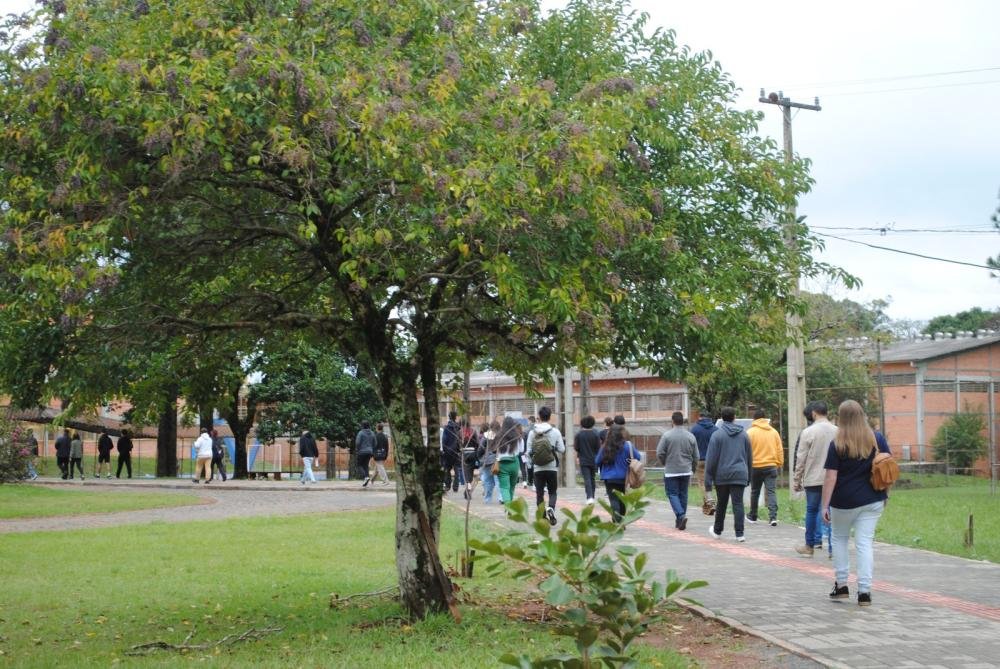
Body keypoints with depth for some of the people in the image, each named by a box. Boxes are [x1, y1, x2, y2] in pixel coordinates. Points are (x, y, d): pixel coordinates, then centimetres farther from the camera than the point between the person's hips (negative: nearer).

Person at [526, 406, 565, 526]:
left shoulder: (532, 433, -4)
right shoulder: (555, 432, -6)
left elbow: (529, 451, -2)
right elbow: (562, 449, -3)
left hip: (538, 468, 0)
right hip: (552, 467, 0)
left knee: (539, 493, 9)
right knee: (552, 492, 11)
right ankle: (551, 508, -17)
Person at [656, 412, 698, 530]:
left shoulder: (667, 435, -10)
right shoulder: (690, 436, 1)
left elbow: (659, 453, -10)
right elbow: (696, 456, 5)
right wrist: (692, 469, 19)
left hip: (671, 471, -4)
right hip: (686, 471, 4)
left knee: (672, 494, 2)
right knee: (683, 494, 13)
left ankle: (681, 515, -19)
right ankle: (680, 520, 18)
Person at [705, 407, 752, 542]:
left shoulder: (717, 434, -5)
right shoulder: (743, 434, 6)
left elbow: (711, 459, -7)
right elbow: (749, 457, 13)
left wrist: (708, 480, -4)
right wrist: (748, 476, 22)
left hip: (721, 475, -1)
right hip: (739, 475, 1)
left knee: (721, 504, 12)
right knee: (738, 504, -1)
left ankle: (717, 531, 27)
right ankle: (739, 534, -8)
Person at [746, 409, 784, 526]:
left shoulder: (750, 432, -5)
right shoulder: (773, 432, 5)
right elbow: (780, 450, 8)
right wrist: (779, 464, 16)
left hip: (755, 466, -1)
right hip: (771, 466, 1)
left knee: (754, 492, 13)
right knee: (771, 492, -1)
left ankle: (752, 516, 25)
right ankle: (773, 517, -14)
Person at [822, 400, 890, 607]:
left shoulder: (837, 445, -10)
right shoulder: (877, 439, 0)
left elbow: (830, 477, -12)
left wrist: (825, 505, -10)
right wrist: (885, 493, 17)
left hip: (845, 501, -2)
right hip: (873, 500, 2)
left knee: (839, 539, 18)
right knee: (865, 542, 4)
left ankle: (841, 585, 19)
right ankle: (864, 591, -3)